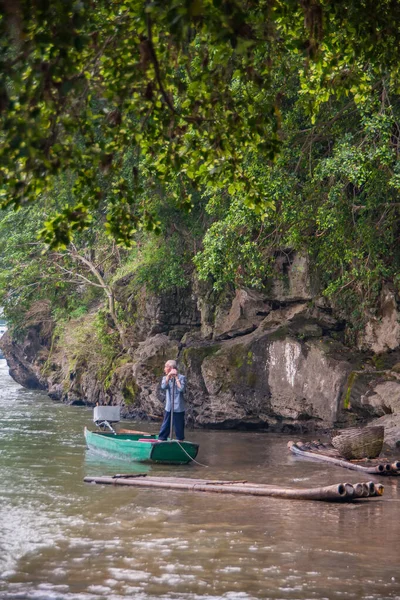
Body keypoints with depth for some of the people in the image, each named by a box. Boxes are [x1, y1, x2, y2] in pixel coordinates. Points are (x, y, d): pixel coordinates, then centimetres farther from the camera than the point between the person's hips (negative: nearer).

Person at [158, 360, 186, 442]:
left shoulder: (181, 377, -4)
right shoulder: (165, 378, 8)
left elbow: (181, 389, -20)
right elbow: (163, 386, -11)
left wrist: (176, 377, -15)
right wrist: (169, 376, -17)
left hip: (179, 408, -4)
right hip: (168, 408, 4)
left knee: (179, 427, 3)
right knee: (165, 427, 3)